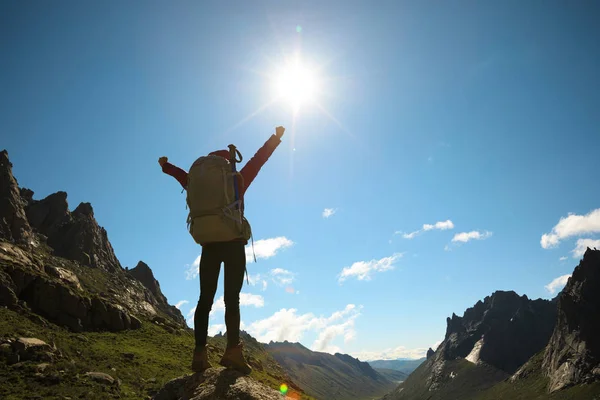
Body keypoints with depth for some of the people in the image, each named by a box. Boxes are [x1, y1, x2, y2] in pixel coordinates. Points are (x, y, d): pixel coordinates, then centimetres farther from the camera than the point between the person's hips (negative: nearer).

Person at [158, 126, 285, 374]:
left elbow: (185, 177, 31)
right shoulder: (237, 181, 6)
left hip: (209, 244, 3)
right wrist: (276, 138, 21)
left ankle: (200, 353, -4)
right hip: (233, 243, -3)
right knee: (232, 298, -9)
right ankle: (233, 350, -20)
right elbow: (258, 160, 11)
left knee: (205, 298, 3)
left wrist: (166, 166, 51)